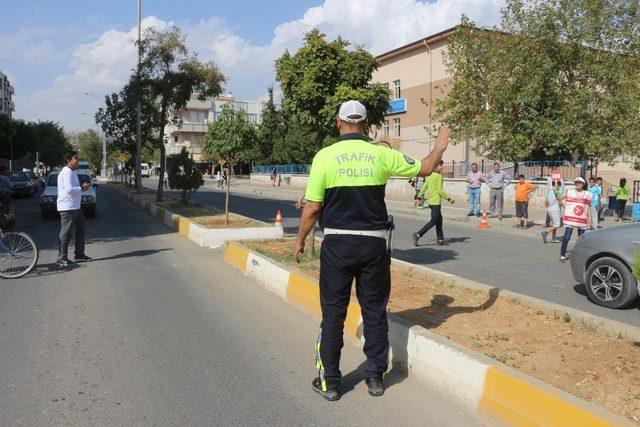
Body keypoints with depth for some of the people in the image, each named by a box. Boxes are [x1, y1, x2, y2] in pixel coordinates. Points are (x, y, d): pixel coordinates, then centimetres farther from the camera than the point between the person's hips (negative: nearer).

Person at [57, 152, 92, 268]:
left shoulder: (73, 172, 17)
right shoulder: (67, 172, -16)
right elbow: (69, 189, -25)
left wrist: (82, 186, 9)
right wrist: (82, 188, -13)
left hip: (75, 206, 11)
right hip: (67, 207, -11)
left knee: (82, 228, 16)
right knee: (66, 232, -7)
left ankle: (79, 254, 25)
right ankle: (62, 258, -2)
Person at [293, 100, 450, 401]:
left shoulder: (325, 156, -6)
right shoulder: (381, 154, -1)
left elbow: (312, 208, -6)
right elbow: (425, 168, 11)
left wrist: (300, 241, 9)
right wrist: (440, 146, 31)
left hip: (337, 243, -1)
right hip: (374, 244, 2)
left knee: (333, 313, 8)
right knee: (375, 312, 13)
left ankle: (329, 381, 18)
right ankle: (375, 377, 24)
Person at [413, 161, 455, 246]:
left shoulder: (430, 176, 11)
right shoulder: (439, 176, -12)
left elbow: (424, 188, 13)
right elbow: (440, 190, -17)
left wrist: (419, 198, 20)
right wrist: (448, 199, -10)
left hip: (430, 201, 9)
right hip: (436, 202, -9)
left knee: (439, 220, 16)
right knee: (433, 221, -4)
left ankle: (440, 239, 20)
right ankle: (418, 235, -11)